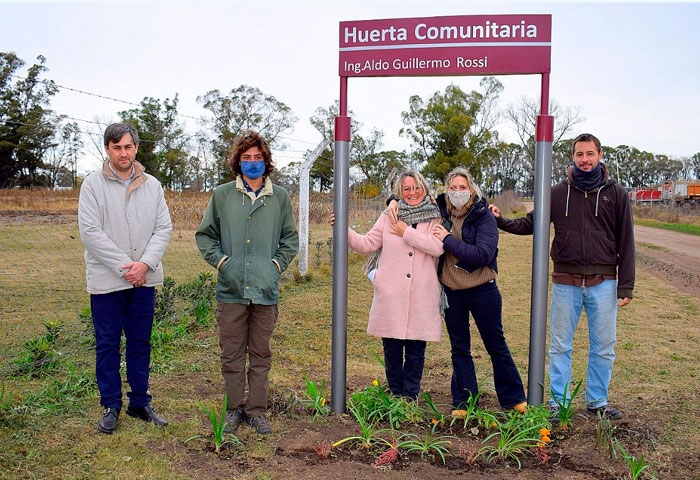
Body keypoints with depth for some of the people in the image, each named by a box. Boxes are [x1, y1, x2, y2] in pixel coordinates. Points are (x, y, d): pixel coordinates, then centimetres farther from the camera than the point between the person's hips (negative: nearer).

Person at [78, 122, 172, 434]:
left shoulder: (152, 185, 5)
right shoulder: (93, 184, -4)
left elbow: (163, 227, 1)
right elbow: (90, 232, -11)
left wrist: (145, 263, -13)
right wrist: (124, 267, -15)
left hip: (144, 280, 3)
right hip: (106, 280, -3)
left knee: (140, 343, 12)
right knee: (107, 345, 7)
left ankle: (140, 402, 24)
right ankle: (111, 406, 20)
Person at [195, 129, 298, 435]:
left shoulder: (280, 197, 6)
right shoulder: (222, 195, 3)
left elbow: (291, 238, 13)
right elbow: (205, 235, 9)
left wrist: (277, 264, 0)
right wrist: (220, 261, -4)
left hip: (266, 290, 1)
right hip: (231, 290, -1)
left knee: (261, 355, 10)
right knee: (232, 355, 8)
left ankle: (256, 410, 22)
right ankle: (234, 409, 23)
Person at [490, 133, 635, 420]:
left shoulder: (615, 193, 3)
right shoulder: (558, 193, 5)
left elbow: (626, 243, 2)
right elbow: (531, 223, 9)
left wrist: (626, 286, -1)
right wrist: (501, 221, -8)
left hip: (603, 283, 0)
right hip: (566, 282, 1)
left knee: (603, 347, 9)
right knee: (560, 346, 7)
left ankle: (597, 401, 25)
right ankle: (559, 402, 20)